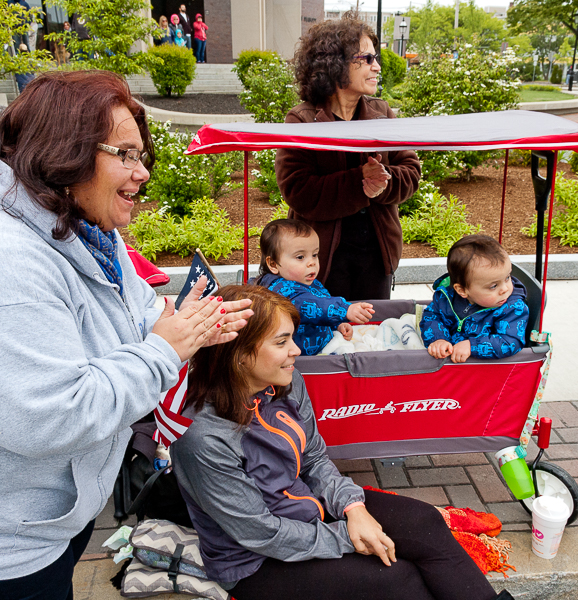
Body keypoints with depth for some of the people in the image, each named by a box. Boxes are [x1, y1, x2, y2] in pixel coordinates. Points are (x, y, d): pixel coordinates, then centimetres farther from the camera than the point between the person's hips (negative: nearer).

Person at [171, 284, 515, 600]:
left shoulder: (287, 384, -11)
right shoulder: (204, 440, -32)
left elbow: (315, 459, 3)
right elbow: (261, 533, -24)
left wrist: (354, 507, -14)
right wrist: (346, 537, -15)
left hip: (311, 505, 7)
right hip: (258, 564, -7)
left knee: (425, 522, -5)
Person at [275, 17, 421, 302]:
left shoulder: (382, 113, 6)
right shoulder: (301, 121, -10)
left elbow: (411, 170, 2)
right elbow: (298, 193, -21)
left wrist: (383, 181, -20)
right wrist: (359, 181, -26)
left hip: (378, 248, 5)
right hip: (325, 253, -4)